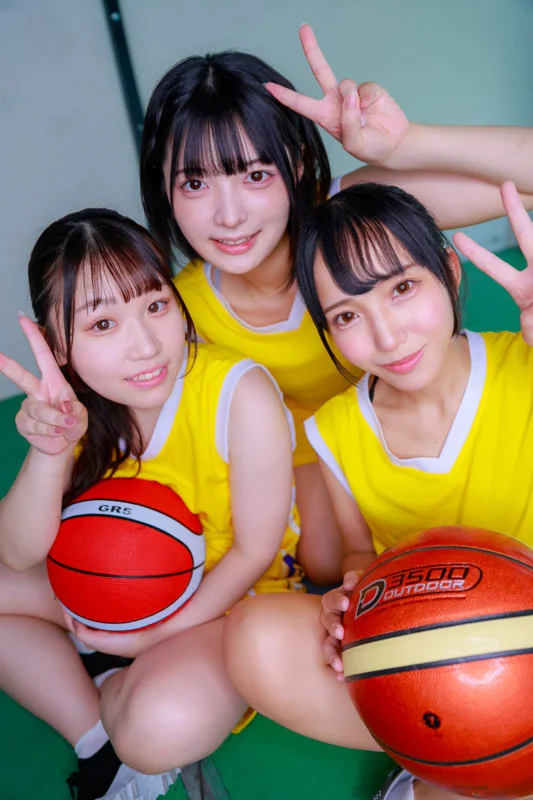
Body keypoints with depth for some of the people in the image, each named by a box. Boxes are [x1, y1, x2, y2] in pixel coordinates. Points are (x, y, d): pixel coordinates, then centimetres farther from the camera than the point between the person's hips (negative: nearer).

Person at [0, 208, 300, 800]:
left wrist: (154, 638, -15)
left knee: (163, 724, -33)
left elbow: (255, 552, -17)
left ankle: (112, 690, 4)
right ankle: (101, 741, -1)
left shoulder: (241, 394, -28)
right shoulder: (77, 405, -13)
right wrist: (50, 452, -33)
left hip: (232, 597, -5)